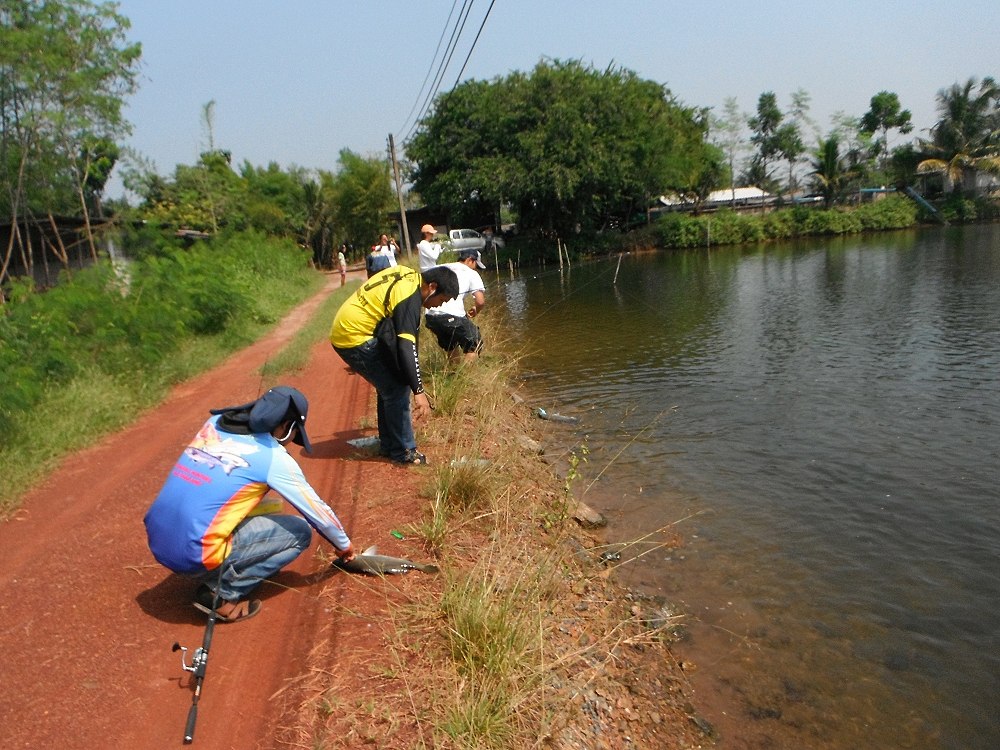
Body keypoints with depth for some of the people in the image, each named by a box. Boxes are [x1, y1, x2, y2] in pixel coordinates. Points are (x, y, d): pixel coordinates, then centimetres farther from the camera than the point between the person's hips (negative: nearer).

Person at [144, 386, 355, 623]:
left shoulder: (214, 423, 9)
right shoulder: (274, 457, -6)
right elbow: (316, 510, 5)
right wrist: (344, 545, 22)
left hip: (156, 542, 7)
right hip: (194, 555, -7)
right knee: (300, 531, 6)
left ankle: (213, 579, 15)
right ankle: (223, 594, 0)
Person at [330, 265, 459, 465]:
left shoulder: (408, 274, 4)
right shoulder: (409, 297, -24)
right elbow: (407, 347, -32)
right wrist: (419, 391, -34)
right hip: (354, 338, -10)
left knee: (390, 386, 16)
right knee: (397, 389, -6)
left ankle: (388, 445, 24)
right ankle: (404, 452, 2)